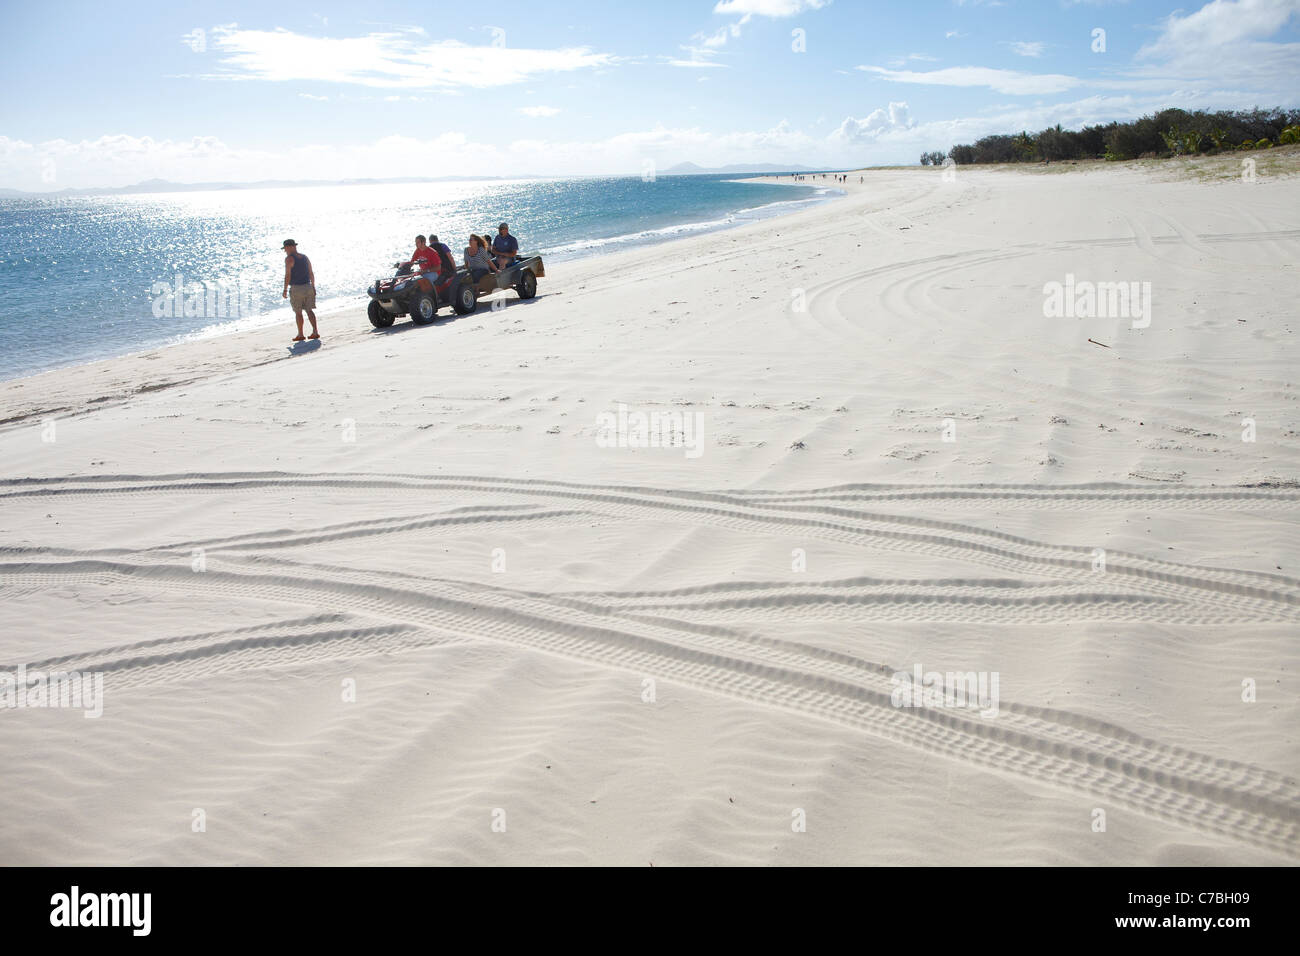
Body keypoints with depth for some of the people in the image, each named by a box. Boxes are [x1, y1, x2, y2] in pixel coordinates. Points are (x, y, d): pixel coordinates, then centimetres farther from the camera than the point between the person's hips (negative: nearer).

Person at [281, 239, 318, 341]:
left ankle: (300, 335, 7)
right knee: (309, 310, 9)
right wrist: (313, 287, 19)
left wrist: (285, 290, -11)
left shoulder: (289, 259, -10)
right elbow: (311, 273, 11)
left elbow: (287, 275, -15)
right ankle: (315, 332, 2)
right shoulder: (305, 257, 10)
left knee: (298, 312, 3)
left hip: (296, 289, -6)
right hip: (308, 287, 6)